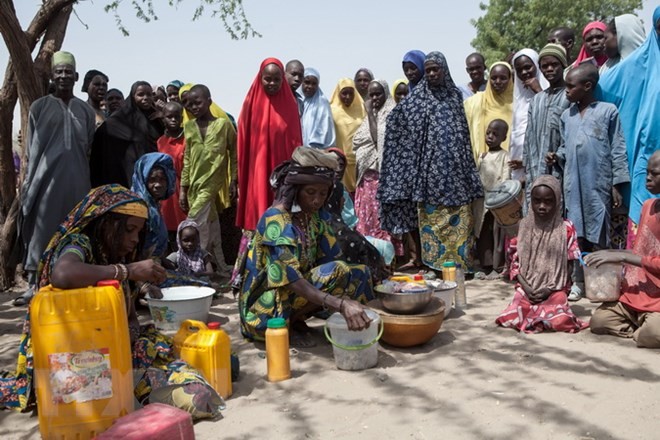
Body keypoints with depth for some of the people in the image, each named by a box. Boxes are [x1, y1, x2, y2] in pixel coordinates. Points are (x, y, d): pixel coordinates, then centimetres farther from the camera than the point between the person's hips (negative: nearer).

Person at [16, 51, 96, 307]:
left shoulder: (85, 111, 11)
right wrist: (28, 181, 0)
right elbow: (31, 149, 6)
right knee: (41, 230, -3)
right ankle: (34, 284, 0)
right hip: (46, 178, -2)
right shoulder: (39, 107, 6)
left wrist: (87, 180, 7)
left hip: (76, 180, 2)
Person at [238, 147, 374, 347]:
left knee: (359, 274, -3)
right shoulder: (276, 221, -24)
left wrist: (348, 300, -20)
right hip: (266, 307, -8)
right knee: (337, 272, -26)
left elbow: (332, 259, -3)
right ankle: (289, 324, -8)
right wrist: (341, 304, -45)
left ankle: (296, 319, 1)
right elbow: (290, 279, -34)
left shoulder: (317, 215, -1)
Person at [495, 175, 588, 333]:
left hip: (555, 291, -1)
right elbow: (515, 262, 6)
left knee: (559, 321, -26)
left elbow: (571, 265, 0)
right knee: (513, 317, -22)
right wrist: (526, 287, -9)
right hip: (526, 290, 1)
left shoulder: (566, 228, -1)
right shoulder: (523, 226, 4)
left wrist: (550, 289, -11)